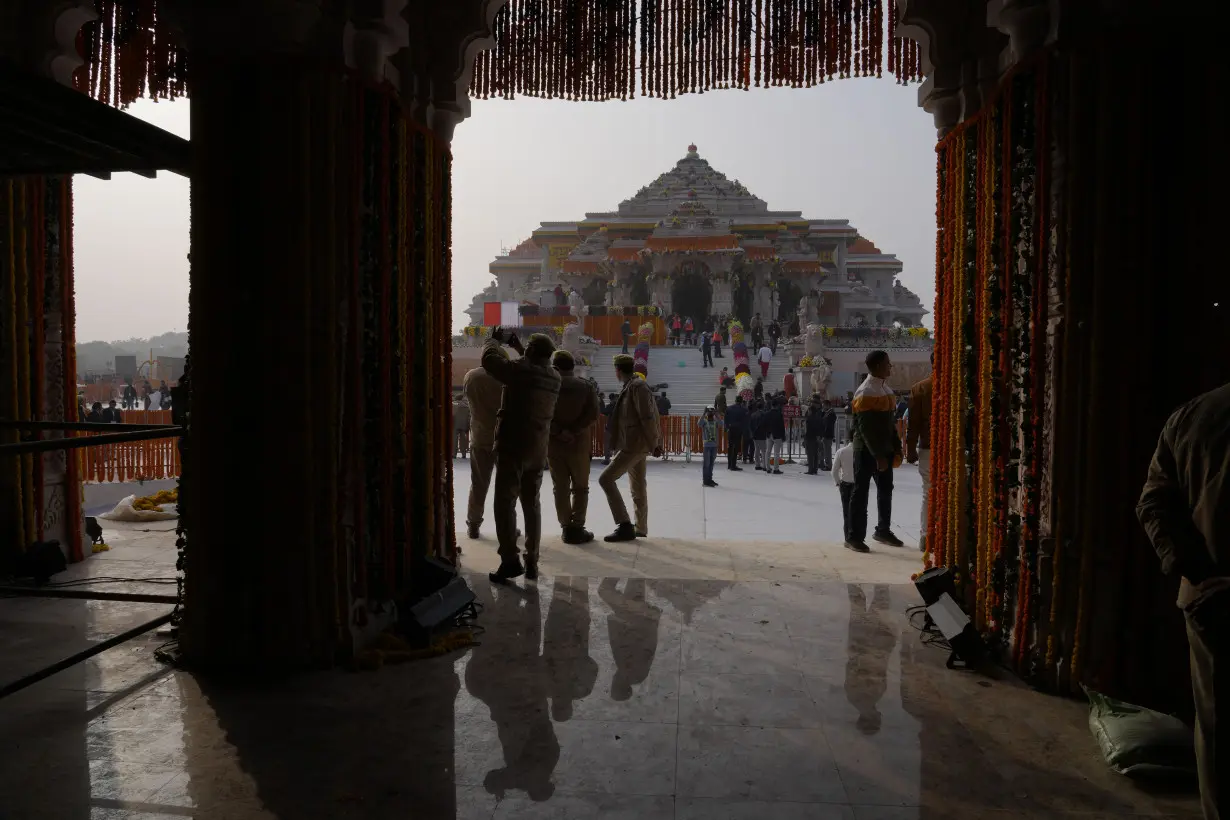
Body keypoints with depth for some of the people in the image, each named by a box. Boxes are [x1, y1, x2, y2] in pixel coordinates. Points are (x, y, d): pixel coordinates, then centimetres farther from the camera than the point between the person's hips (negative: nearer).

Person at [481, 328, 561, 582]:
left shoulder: (521, 371, -14)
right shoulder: (554, 377, 6)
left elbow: (490, 359, -6)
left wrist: (494, 340, 13)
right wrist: (516, 345, 27)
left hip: (513, 447, -6)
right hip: (538, 450, 6)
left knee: (505, 503, -2)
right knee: (532, 505, 12)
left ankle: (510, 560, -8)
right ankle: (532, 562, 13)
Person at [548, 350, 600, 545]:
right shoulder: (585, 387, 1)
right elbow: (593, 414, -11)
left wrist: (559, 432, -13)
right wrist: (572, 431, -14)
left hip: (553, 444, 1)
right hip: (579, 444, 0)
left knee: (560, 487, 7)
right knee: (580, 487, 8)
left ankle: (566, 528, 7)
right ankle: (577, 528, 3)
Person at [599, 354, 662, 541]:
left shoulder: (637, 386, -15)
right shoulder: (632, 386, 14)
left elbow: (648, 417, -19)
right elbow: (649, 416, 16)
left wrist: (653, 444, -16)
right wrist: (657, 442, 15)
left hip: (635, 444, -10)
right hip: (635, 444, 10)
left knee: (606, 479, -11)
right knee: (638, 488, 15)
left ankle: (625, 525, -11)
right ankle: (640, 528, 23)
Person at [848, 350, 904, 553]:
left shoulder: (885, 388, 10)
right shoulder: (865, 392, -17)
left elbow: (889, 422, 15)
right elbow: (866, 428, -21)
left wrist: (896, 447, 9)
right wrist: (878, 456, -22)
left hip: (883, 449, 8)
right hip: (867, 451, -8)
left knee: (886, 490, 16)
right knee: (861, 492, -2)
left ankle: (883, 530, 31)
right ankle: (854, 537, 5)